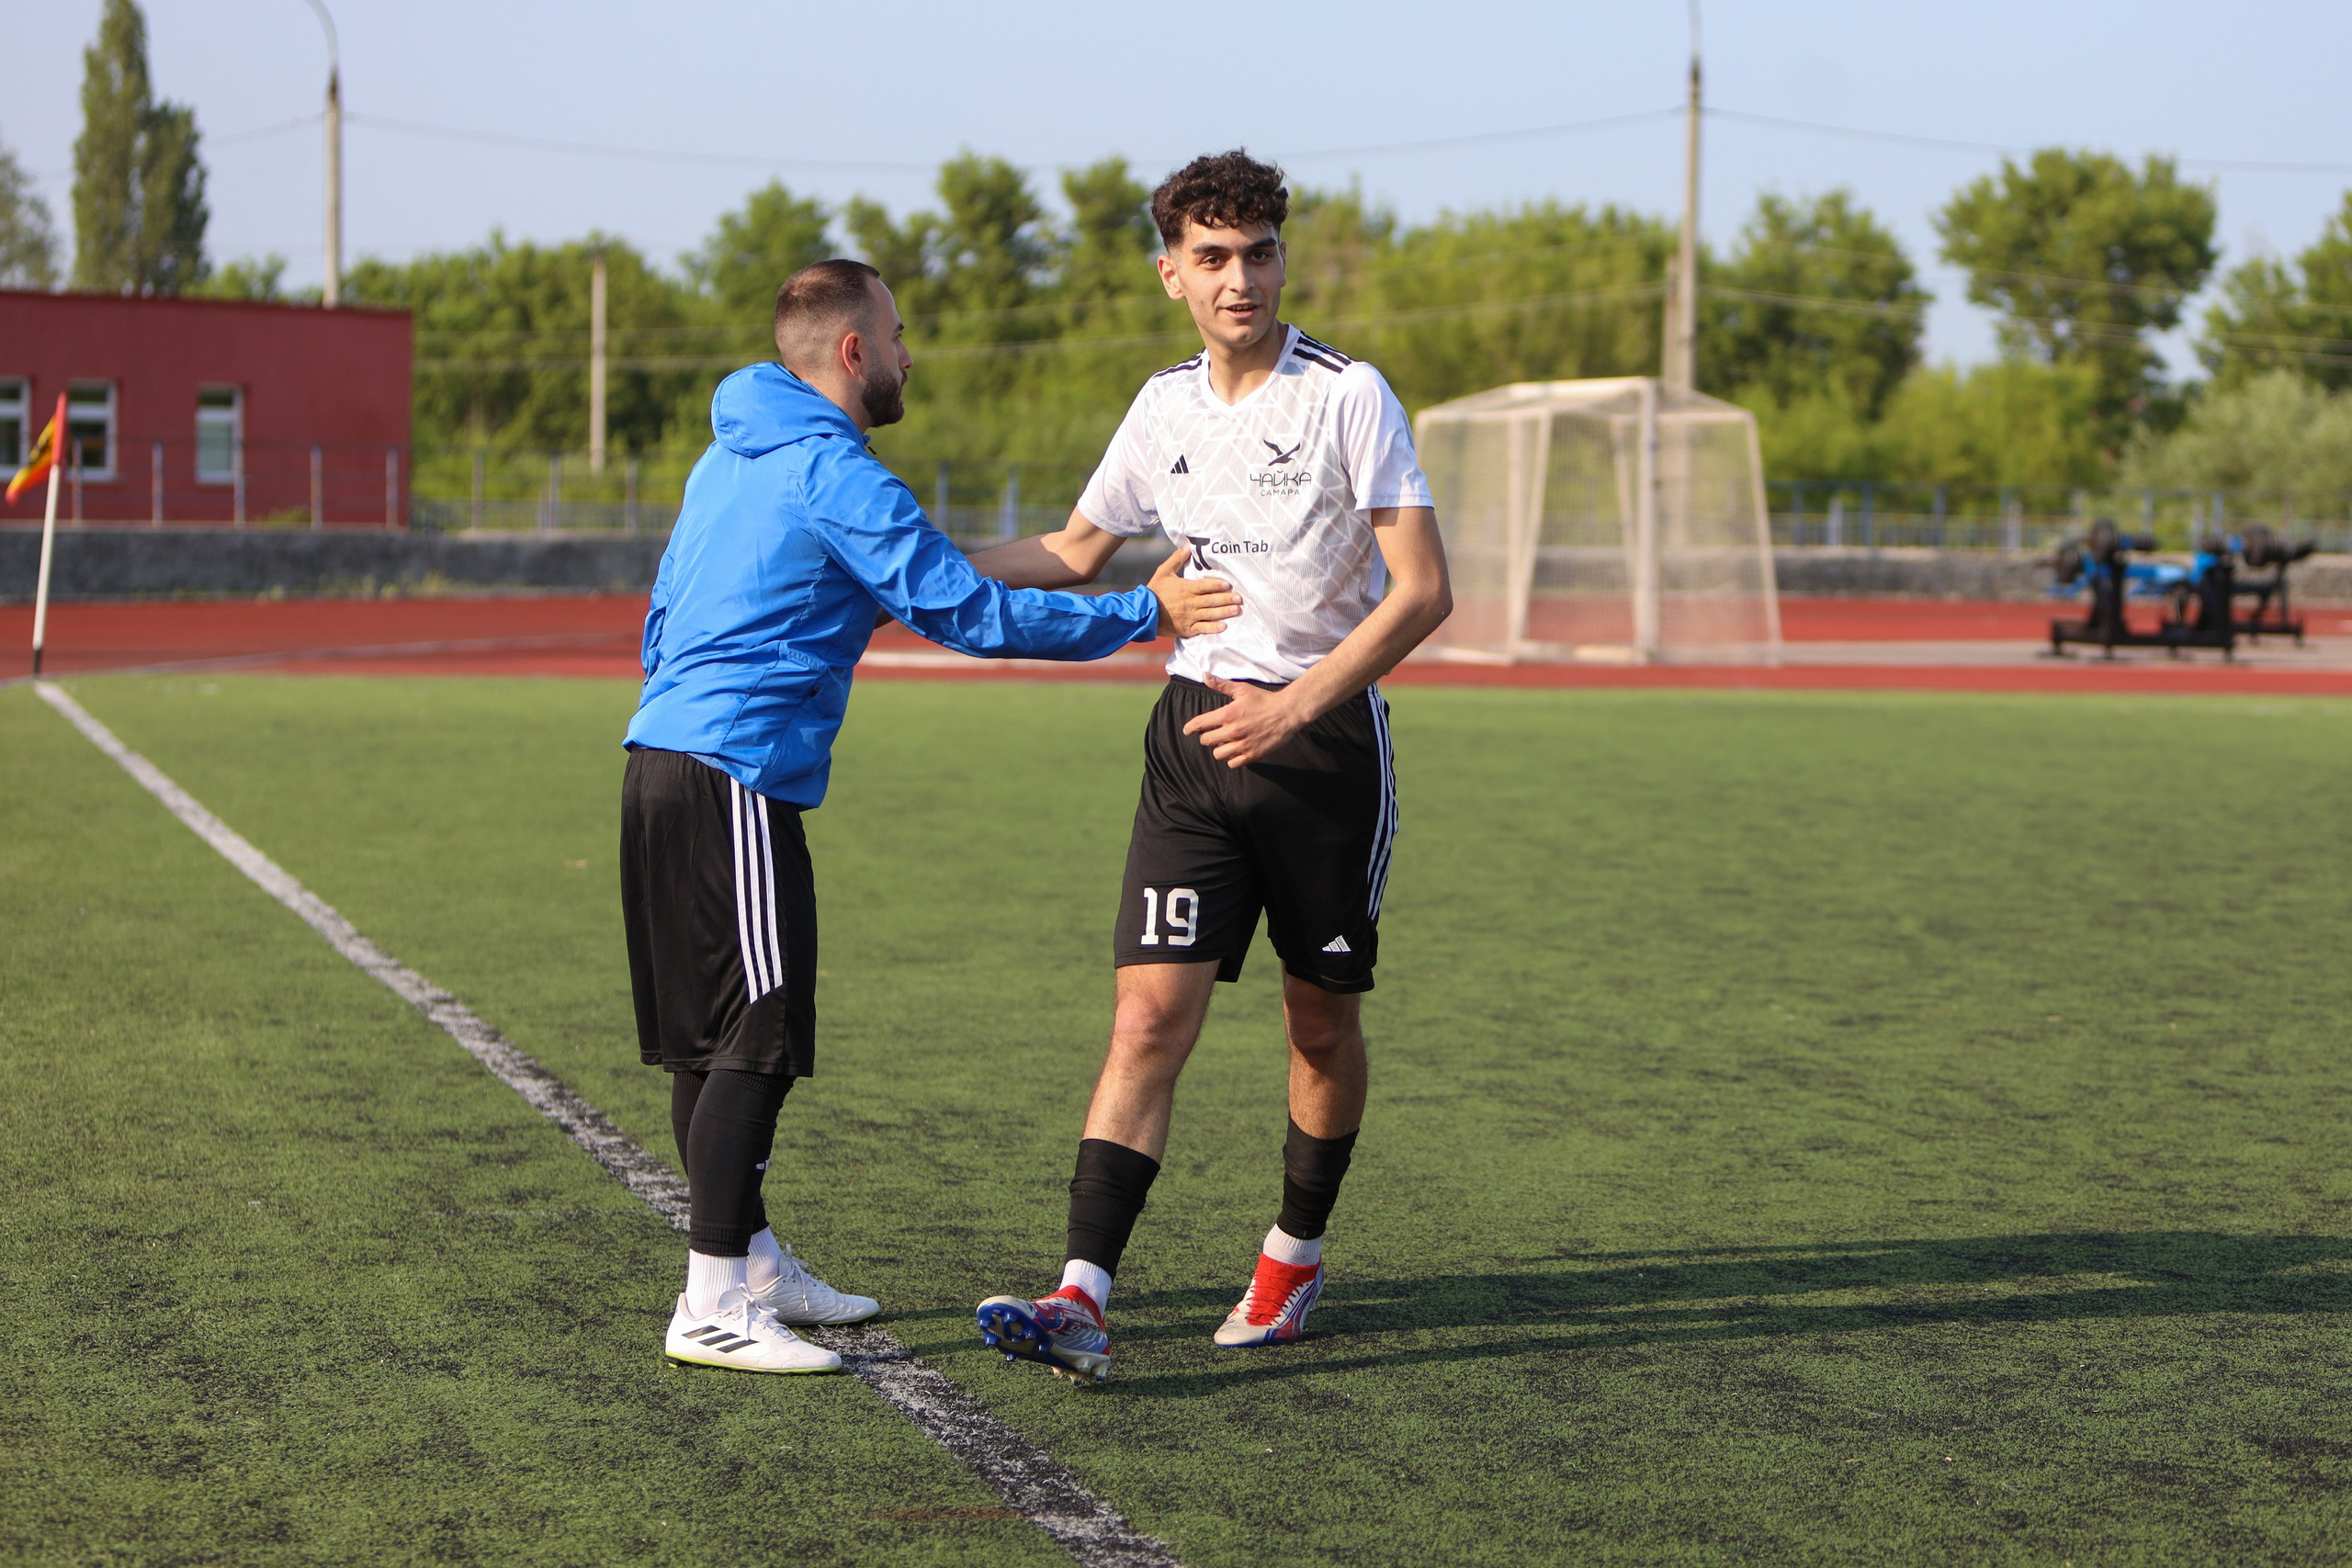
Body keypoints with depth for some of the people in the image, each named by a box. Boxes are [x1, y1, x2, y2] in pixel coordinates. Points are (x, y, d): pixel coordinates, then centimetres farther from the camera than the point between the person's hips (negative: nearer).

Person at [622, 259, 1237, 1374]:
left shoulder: (729, 460, 19)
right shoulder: (834, 474, -11)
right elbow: (968, 613, -13)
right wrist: (1141, 614, -8)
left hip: (663, 763, 10)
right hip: (736, 779, -10)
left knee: (709, 1040, 15)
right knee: (756, 1042, -8)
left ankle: (748, 1261, 25)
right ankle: (713, 1307, -9)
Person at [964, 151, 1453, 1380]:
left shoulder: (1348, 395, -8)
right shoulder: (1166, 405, 8)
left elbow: (1423, 591, -13)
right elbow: (1076, 553, 23)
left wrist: (1296, 706, -21)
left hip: (1324, 737, -3)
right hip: (1194, 731, 3)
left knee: (1321, 1018, 10)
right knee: (1152, 1010, -10)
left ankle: (1297, 1255, 32)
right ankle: (1083, 1301, -16)